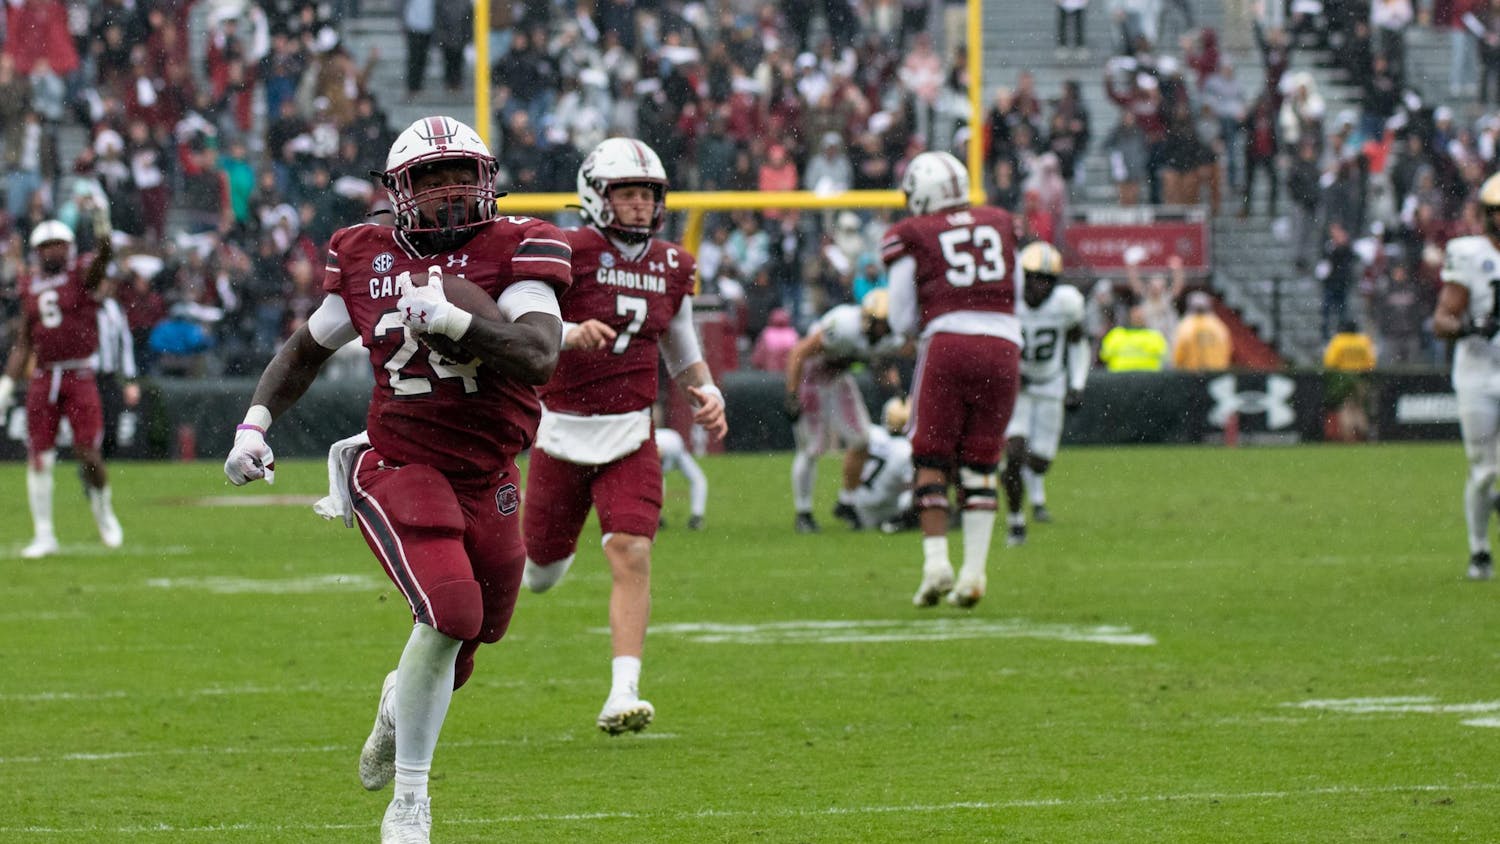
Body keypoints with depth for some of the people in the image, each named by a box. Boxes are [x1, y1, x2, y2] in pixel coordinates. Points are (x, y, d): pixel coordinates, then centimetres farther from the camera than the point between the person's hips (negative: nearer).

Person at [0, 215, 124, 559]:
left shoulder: (83, 275, 0)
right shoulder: (31, 287, 11)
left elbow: (103, 259, -24)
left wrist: (103, 233, -46)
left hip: (80, 376, -4)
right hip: (44, 377, 4)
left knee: (88, 453, -9)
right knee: (38, 458, 0)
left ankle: (103, 511, 20)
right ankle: (43, 534, 8)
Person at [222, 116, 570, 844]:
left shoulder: (514, 250, -6)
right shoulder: (367, 258, 1)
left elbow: (540, 355, -23)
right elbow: (307, 347, 18)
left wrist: (454, 320, -35)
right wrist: (255, 423, 7)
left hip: (487, 483, 2)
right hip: (399, 466, -2)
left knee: (457, 648, 14)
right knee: (450, 613, -25)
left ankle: (399, 704, 53)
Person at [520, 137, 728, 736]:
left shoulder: (672, 268, 7)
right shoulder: (568, 254, -11)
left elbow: (682, 351, 20)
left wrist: (707, 394, 1)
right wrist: (567, 334, -33)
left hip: (629, 436, 2)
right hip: (562, 432, -2)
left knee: (632, 555, -15)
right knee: (544, 562, 11)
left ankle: (623, 696, -19)